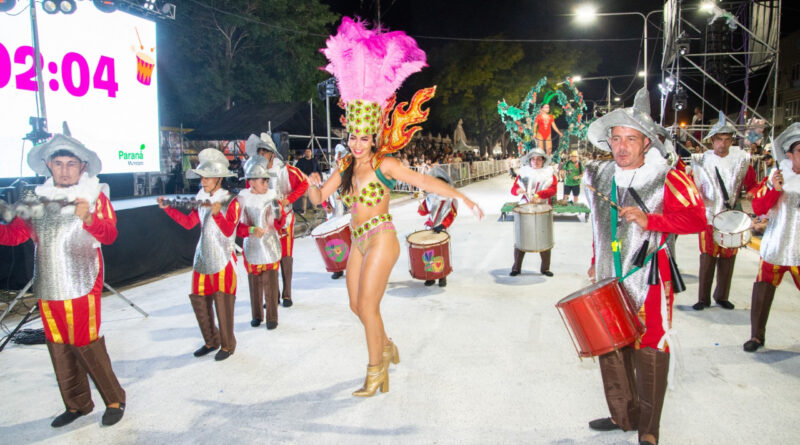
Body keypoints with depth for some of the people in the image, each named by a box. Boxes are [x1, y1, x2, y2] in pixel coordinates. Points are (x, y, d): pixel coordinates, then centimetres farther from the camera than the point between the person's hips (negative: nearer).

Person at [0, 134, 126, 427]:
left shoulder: (95, 196, -2)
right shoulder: (37, 199, 11)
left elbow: (109, 235, -15)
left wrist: (88, 218, -33)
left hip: (82, 287, -5)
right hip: (48, 289, 5)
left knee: (87, 345, -4)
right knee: (59, 348, 10)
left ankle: (114, 400, 11)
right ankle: (77, 404, 25)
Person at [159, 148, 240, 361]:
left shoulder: (231, 201, -9)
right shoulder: (202, 199, 9)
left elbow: (228, 231, -18)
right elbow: (189, 223, 11)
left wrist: (216, 213, -33)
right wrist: (168, 208, 5)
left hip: (223, 260, -7)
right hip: (202, 258, 7)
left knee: (223, 303, -2)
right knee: (199, 300, 11)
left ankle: (227, 345, 15)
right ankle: (211, 341, 27)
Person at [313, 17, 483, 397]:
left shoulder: (384, 164, -10)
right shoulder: (346, 167, 7)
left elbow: (425, 182, -16)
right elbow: (319, 198, 8)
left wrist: (461, 197, -26)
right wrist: (314, 185, -15)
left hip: (381, 240, -6)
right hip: (359, 242, 7)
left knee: (368, 306, -5)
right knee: (357, 306, 14)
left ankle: (376, 372, 12)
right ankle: (386, 346, 40)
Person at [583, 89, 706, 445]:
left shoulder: (666, 178, -8)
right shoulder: (598, 175, 8)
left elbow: (696, 219, -15)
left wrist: (649, 220, -25)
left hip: (648, 280, -5)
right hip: (607, 281, 5)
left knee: (649, 353, 0)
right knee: (610, 349, 11)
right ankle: (623, 415, 29)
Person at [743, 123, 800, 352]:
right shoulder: (776, 177, 1)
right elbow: (758, 208, -5)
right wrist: (774, 189, -20)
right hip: (776, 247, -1)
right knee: (763, 290, 5)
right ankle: (757, 335, 18)